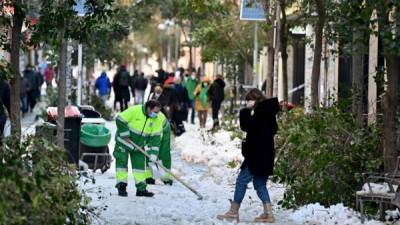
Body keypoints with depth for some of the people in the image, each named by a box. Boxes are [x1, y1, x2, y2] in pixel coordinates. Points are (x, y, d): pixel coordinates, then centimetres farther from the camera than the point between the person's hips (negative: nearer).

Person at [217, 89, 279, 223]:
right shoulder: (268, 112, 14)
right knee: (260, 183, 12)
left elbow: (246, 125, -22)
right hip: (265, 154, 9)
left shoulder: (261, 111, -13)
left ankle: (234, 211, 3)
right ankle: (268, 213, 8)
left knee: (242, 180, -2)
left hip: (257, 155, -9)